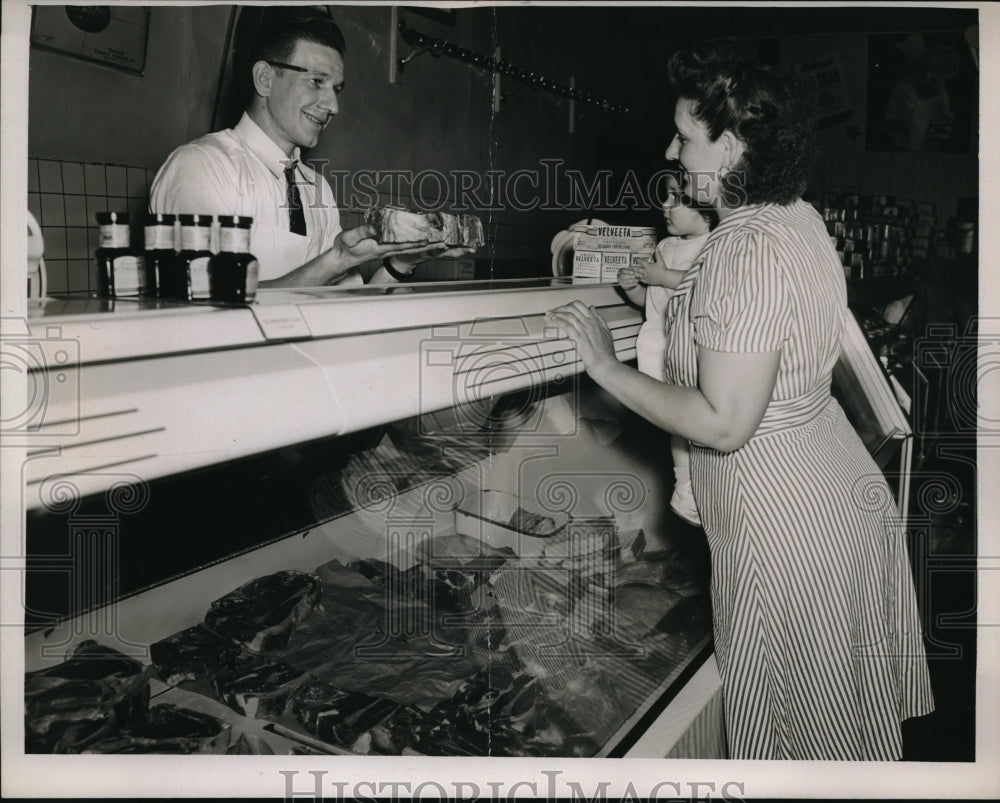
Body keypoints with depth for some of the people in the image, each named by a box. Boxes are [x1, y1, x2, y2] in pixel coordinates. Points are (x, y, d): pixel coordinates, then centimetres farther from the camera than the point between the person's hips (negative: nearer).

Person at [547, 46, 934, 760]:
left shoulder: (747, 252, -27)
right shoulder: (798, 217, 3)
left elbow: (723, 423, -29)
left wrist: (606, 366, -19)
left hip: (785, 525, -10)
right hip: (843, 492, 10)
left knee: (788, 717, 11)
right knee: (850, 713, 26)